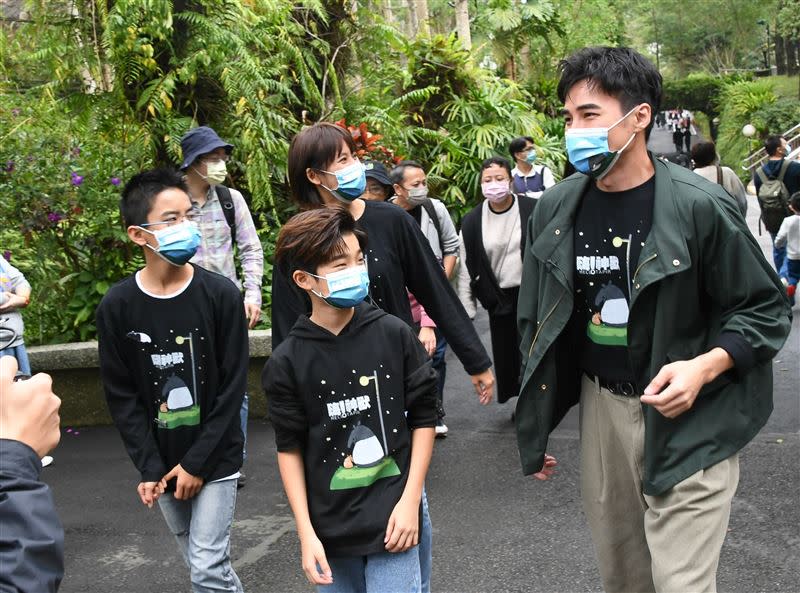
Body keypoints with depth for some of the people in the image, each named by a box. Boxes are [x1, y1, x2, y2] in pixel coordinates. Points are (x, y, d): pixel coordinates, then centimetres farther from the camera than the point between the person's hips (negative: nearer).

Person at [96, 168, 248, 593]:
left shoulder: (220, 295, -10)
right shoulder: (117, 307, -6)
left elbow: (232, 387, -8)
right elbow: (121, 395, 0)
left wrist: (197, 463, -11)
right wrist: (149, 466, -6)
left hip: (215, 459, -2)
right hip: (162, 463, 2)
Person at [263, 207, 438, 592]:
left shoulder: (393, 334, -6)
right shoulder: (287, 362, -7)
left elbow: (424, 416, 1)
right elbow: (289, 448, 1)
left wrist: (410, 501, -4)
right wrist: (306, 533, -3)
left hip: (392, 518, 0)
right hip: (330, 528, 1)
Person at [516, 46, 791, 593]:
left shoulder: (699, 207, -14)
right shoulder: (556, 209, 1)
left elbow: (767, 309, -5)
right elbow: (538, 323, 11)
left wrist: (705, 366, -22)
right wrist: (535, 426, 15)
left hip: (691, 422, -5)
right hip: (601, 408, 5)